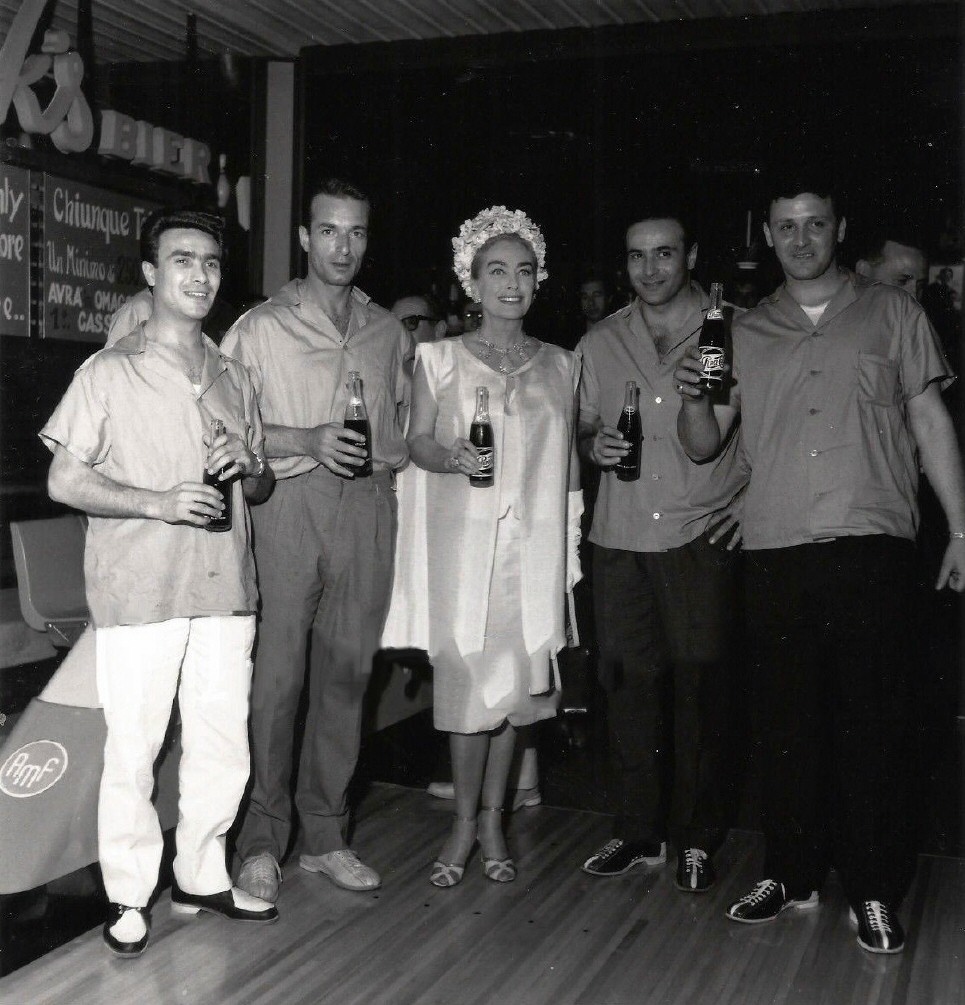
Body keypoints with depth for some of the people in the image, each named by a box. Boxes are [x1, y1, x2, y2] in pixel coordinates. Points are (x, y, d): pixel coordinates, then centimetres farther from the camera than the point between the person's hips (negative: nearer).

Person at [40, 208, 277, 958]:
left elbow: (264, 482, 22)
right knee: (133, 748, 0)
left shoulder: (234, 378, 15)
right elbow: (65, 480, -3)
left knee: (224, 745, 8)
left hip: (225, 587, 5)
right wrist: (157, 502, -16)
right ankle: (130, 899, 15)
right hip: (140, 589, -4)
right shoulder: (110, 372, 1)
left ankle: (202, 878, 25)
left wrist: (246, 469, -2)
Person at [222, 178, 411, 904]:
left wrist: (383, 457, 3)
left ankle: (325, 836, 17)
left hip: (368, 509, 4)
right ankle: (262, 842, 7)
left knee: (348, 674, 6)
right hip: (289, 508, -3)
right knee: (278, 675, -5)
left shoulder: (390, 333, 16)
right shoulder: (261, 328, 4)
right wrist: (310, 441, -14)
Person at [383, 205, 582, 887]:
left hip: (533, 543, 2)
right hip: (462, 542, -2)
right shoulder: (439, 358, 5)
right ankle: (466, 820, 13)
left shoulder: (560, 366, 11)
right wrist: (453, 457, -18)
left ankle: (492, 817, 21)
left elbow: (569, 459, 14)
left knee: (516, 677, 5)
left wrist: (571, 544, 8)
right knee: (467, 677, -4)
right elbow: (417, 441, 3)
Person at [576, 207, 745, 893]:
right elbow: (580, 429, 20)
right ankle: (639, 834, 21)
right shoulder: (600, 343, 12)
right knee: (630, 687, 6)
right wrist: (593, 445, -2)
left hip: (703, 536, -3)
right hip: (619, 540, 3)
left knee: (700, 688, 1)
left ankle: (698, 841, 17)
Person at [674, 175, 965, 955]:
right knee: (787, 720, 8)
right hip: (776, 549, 2)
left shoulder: (891, 313, 9)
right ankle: (791, 875, 21)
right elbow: (703, 447, 13)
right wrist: (693, 397, -9)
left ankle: (874, 892, 13)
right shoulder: (744, 334, 13)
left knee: (873, 721, 2)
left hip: (873, 547, -2)